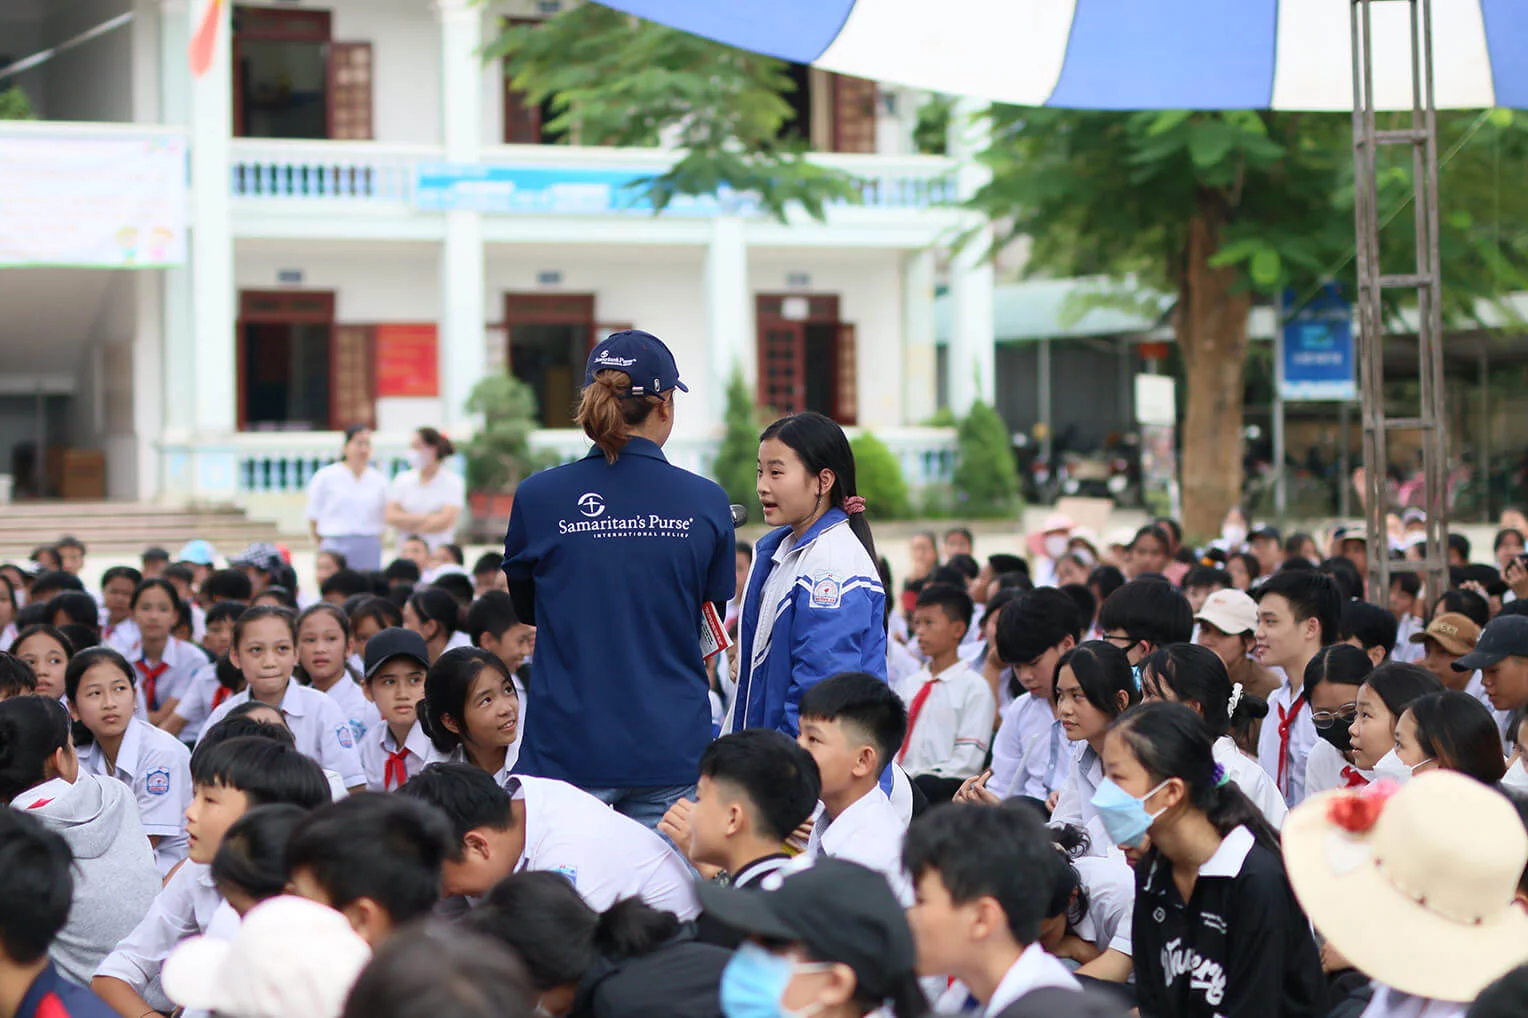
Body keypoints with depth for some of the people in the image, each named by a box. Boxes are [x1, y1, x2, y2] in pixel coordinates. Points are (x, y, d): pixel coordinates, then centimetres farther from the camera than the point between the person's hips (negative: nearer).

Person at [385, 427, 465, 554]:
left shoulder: (452, 482, 1)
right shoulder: (402, 480, 11)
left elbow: (446, 521, -9)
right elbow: (391, 517, 1)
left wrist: (407, 524, -4)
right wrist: (425, 518, -10)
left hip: (440, 552, -3)